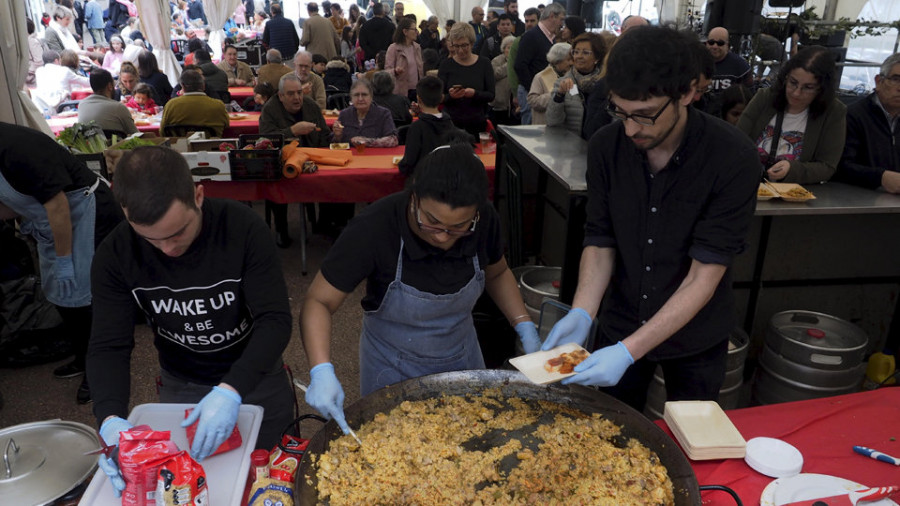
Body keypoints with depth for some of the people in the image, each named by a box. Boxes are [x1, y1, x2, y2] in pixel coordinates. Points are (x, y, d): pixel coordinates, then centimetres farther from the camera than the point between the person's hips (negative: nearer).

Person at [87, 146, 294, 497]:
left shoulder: (243, 227, -27)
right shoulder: (115, 256, -19)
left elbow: (275, 320, -27)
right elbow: (109, 345, -17)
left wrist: (231, 390, -41)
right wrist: (111, 418, -35)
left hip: (255, 377, -1)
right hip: (179, 387, 2)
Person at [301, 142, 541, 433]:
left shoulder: (485, 221, -20)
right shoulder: (374, 229, -30)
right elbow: (319, 302, -23)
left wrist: (525, 328, -10)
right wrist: (322, 372, -38)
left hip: (462, 360, 4)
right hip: (391, 371, -3)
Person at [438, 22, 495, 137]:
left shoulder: (484, 64, 2)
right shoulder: (447, 65, 1)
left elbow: (491, 95, -1)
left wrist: (475, 93, -19)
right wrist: (450, 96, -21)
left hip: (477, 124, 1)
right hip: (451, 123, 0)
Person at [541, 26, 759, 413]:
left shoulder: (733, 158, -24)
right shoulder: (606, 146, -13)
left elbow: (706, 274, -25)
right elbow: (600, 241, -7)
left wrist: (629, 351, -32)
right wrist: (581, 313, -23)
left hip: (695, 335, -2)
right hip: (620, 324, 3)